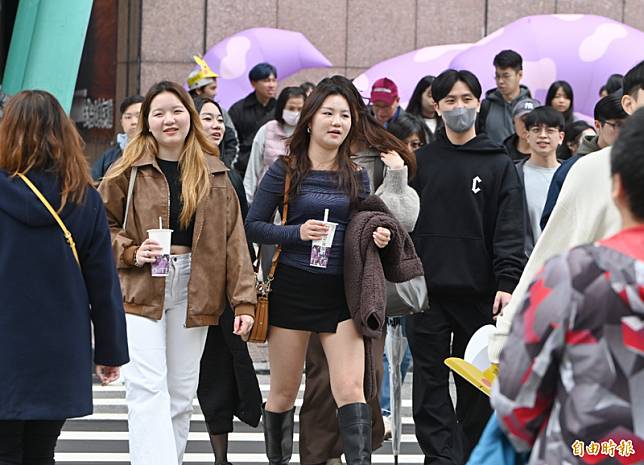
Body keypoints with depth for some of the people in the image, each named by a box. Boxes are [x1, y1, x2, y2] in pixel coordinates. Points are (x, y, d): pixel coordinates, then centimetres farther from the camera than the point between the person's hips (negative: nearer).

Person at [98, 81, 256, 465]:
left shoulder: (215, 175, 8)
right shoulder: (130, 170, 1)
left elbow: (233, 240, 5)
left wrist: (244, 300, -3)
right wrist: (130, 252, -12)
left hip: (193, 292, 3)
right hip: (141, 290, -3)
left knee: (182, 393, 9)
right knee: (148, 389, -13)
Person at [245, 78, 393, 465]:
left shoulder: (357, 176, 9)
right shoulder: (285, 171, -1)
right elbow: (253, 226, -3)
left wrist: (378, 238, -4)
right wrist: (298, 233, -17)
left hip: (340, 291, 2)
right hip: (292, 289, -2)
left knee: (351, 387, -11)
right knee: (284, 392, 7)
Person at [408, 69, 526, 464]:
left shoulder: (499, 164, 4)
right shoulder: (421, 161, 10)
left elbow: (510, 231, -3)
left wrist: (507, 282, -14)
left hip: (479, 292, -1)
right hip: (428, 289, 1)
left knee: (477, 384, 5)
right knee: (431, 381, -4)